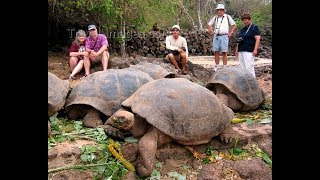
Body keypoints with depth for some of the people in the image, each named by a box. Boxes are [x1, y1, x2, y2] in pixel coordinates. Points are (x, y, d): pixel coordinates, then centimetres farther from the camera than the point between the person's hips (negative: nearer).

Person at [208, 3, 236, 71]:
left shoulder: (227, 17, 7)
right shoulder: (215, 18, 14)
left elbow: (234, 25, 11)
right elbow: (209, 25, 24)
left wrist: (230, 33, 2)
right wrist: (211, 31, 10)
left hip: (224, 36, -3)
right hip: (216, 36, 3)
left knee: (224, 52, -4)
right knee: (216, 52, 3)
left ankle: (224, 66, 0)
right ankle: (217, 66, 11)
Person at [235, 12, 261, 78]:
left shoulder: (254, 28, 0)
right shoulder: (242, 29, 20)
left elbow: (258, 39, -9)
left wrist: (255, 49, -18)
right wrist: (237, 50, 18)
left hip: (249, 51, -7)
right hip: (241, 51, 7)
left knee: (249, 67, -11)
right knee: (242, 67, 7)